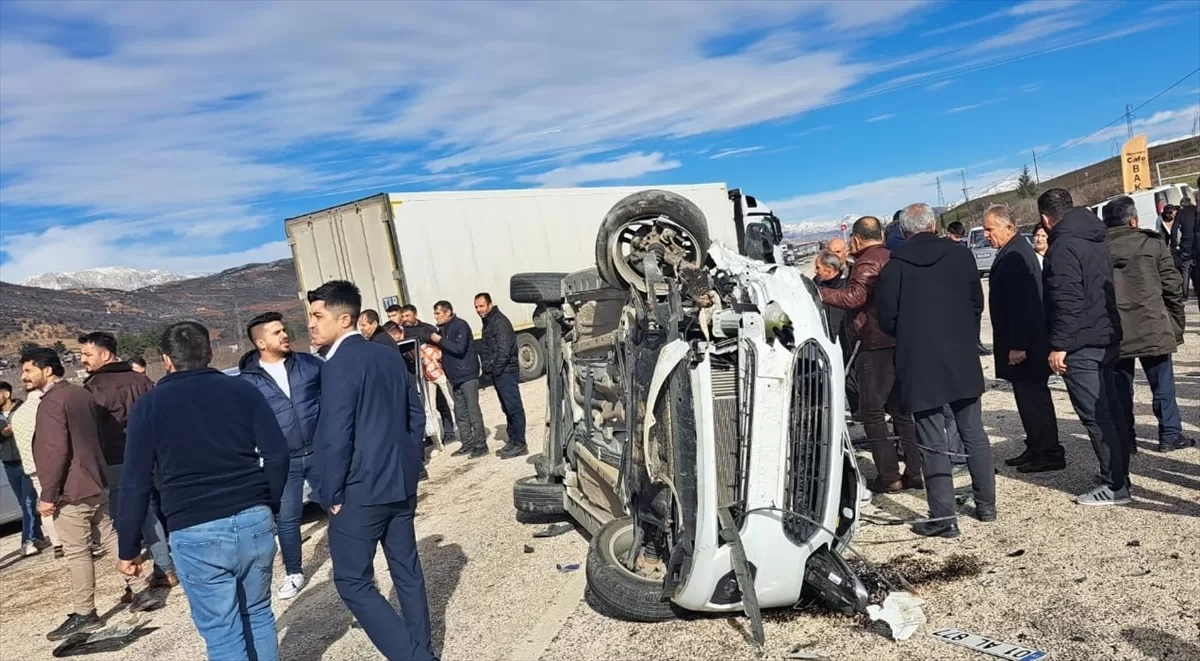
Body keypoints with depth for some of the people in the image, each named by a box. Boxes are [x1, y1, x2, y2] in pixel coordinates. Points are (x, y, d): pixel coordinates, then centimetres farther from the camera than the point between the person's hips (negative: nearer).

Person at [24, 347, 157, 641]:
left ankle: (84, 615, 8)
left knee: (77, 553, 0)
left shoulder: (52, 401, -15)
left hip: (70, 491, -9)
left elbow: (56, 451, -22)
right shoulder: (81, 394, 14)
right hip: (96, 484, 9)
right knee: (111, 538, 15)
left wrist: (48, 495, -17)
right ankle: (143, 591, 18)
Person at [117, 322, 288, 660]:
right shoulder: (242, 389, 7)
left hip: (194, 531, -2)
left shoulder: (149, 405, 3)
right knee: (258, 613, 19)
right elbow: (277, 453, 1)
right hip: (253, 519, 2)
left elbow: (136, 483, 0)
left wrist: (129, 548, 8)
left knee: (221, 632, 4)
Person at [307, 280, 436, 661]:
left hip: (359, 492, -8)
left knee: (353, 582, 4)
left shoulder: (339, 365, -16)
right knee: (406, 570, 16)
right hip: (401, 485, 8)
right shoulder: (390, 357, 8)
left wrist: (331, 494, -10)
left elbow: (336, 437, -20)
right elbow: (416, 415, 14)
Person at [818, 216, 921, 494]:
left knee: (872, 411, -1)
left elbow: (855, 297, -27)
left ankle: (889, 476, 0)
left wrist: (821, 293, -22)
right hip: (897, 342, 9)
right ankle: (914, 472, 17)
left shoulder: (866, 263, -12)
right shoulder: (892, 259, 16)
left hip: (875, 345, -9)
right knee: (900, 407, 14)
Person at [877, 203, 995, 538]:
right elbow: (977, 303, 6)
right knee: (974, 435, 17)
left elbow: (887, 319, -7)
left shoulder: (894, 265, -9)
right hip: (962, 360, 4)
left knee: (933, 442, 1)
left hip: (918, 364, -3)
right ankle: (986, 504, 26)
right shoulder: (960, 254, 1)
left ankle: (943, 516, 2)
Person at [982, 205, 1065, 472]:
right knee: (1029, 395, 15)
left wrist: (1017, 345, -23)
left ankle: (1050, 453, 4)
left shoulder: (1015, 255, -18)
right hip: (1023, 340, 10)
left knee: (1033, 395, -4)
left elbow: (1021, 303, -24)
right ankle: (1036, 448, 24)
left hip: (1025, 341, -10)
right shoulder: (1013, 251, 14)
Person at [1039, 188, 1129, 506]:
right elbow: (1105, 290, 20)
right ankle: (1118, 476, 23)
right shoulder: (1095, 239, 14)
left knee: (1095, 417, -5)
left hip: (1080, 346, -10)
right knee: (1108, 412, 15)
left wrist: (1059, 345, -19)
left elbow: (1066, 300, -22)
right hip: (1107, 340, 10)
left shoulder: (1062, 247, -15)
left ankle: (1114, 486, 0)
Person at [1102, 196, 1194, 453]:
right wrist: (1177, 325, 8)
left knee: (1120, 387, 8)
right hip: (1152, 328, -1)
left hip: (1113, 331, 1)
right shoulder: (1153, 243, -1)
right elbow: (1173, 288, -1)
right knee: (1162, 384, 11)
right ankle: (1170, 435, 17)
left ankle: (1124, 439, 11)